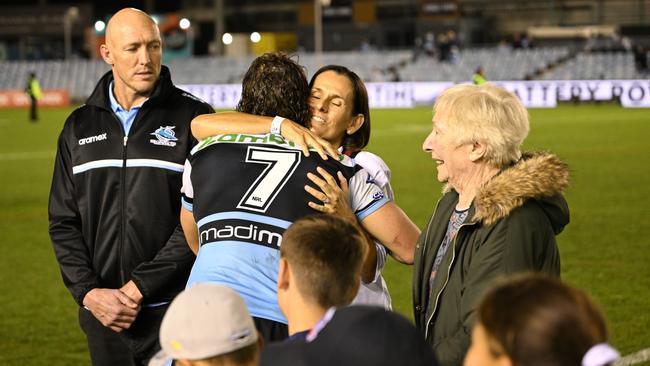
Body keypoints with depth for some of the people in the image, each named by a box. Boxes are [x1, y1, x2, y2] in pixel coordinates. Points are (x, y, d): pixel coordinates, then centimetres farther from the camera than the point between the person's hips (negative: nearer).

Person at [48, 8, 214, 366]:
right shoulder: (79, 127, 10)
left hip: (173, 309, -3)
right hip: (102, 312, 4)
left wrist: (139, 287, -13)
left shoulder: (192, 117, -3)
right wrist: (89, 292, -5)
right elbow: (63, 222, 9)